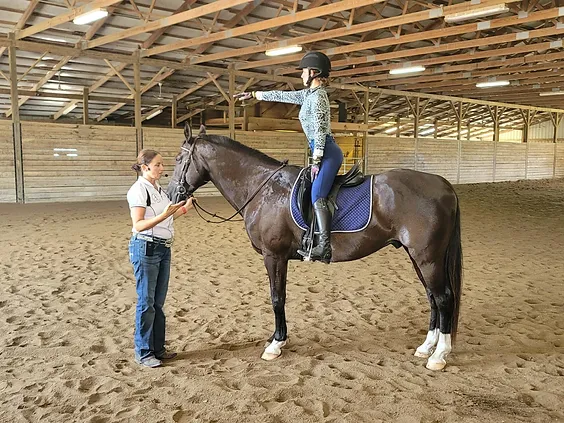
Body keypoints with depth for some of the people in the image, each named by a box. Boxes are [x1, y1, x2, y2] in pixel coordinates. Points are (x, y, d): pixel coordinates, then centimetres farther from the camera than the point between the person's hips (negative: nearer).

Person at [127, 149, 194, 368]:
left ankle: (158, 348, 25)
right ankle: (143, 352, 14)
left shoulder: (160, 189, 11)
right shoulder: (139, 190, -13)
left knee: (158, 301, 14)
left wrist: (182, 209, 5)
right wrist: (164, 215, -29)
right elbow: (139, 225, -19)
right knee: (146, 302, 1)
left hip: (163, 248, 8)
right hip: (145, 248, -8)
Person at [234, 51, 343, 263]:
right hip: (325, 152, 11)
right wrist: (253, 94, 36)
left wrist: (316, 161, -19)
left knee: (317, 196, -25)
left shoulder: (317, 96, -8)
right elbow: (283, 95, 29)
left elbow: (320, 131, -16)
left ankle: (324, 246, -36)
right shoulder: (310, 94, 21)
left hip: (327, 152, -11)